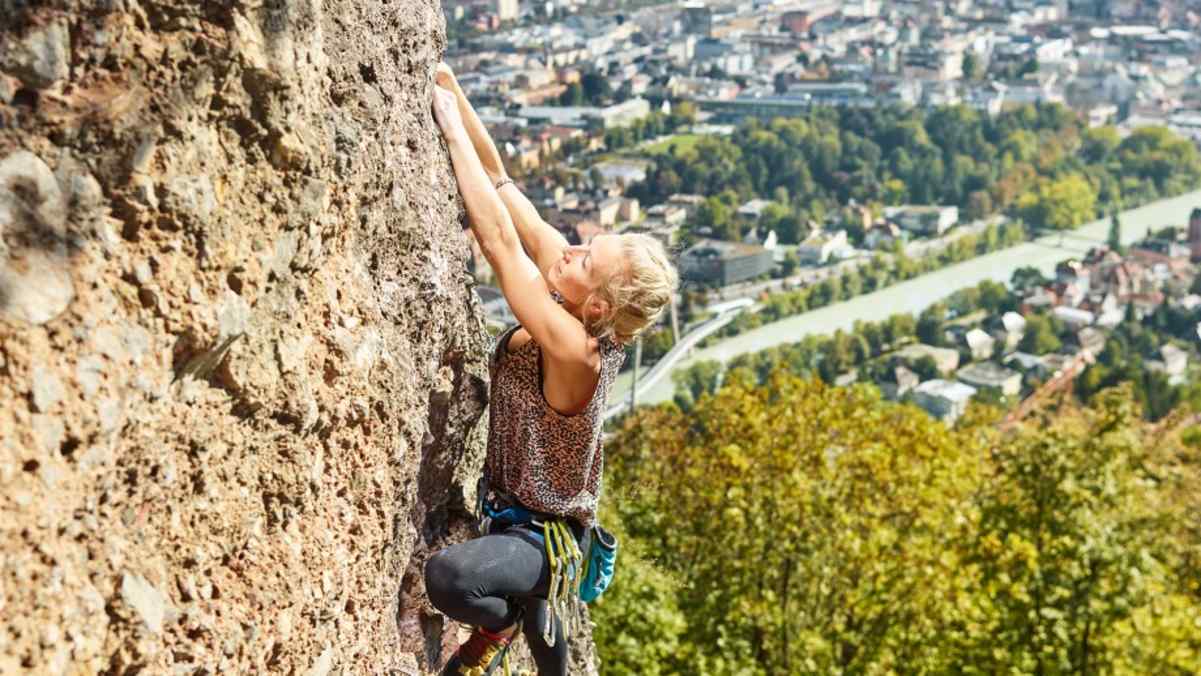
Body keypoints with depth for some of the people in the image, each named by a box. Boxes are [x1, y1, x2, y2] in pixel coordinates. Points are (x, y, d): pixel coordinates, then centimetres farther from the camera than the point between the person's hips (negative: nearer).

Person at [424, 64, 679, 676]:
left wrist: (453, 127, -32)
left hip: (545, 538, -9)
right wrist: (454, 94, -24)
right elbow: (499, 181, -15)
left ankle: (498, 626, -2)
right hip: (515, 513, 9)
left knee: (448, 576, -36)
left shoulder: (572, 348, -34)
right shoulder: (568, 302, -15)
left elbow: (497, 237, -37)